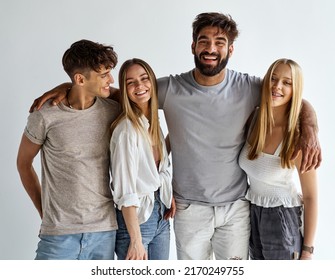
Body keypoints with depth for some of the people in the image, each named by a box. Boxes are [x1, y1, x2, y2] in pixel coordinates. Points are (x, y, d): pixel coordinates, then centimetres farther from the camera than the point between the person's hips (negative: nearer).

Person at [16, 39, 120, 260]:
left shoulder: (113, 111, 0)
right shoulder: (45, 117, -8)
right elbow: (24, 163, 7)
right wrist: (44, 211, 7)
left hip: (104, 232, 3)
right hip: (59, 234, -2)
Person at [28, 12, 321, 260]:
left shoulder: (248, 87, -9)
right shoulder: (170, 89, -9)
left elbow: (299, 101, 2)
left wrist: (310, 131, -19)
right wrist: (69, 86, -9)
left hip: (236, 207, 1)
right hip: (189, 208, 0)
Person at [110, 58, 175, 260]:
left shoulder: (153, 123, 6)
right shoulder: (127, 130, -17)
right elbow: (125, 191, -20)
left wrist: (170, 197, 0)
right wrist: (136, 240, -21)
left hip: (161, 215, 8)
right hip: (135, 219, -8)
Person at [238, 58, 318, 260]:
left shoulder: (298, 136, -21)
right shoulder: (254, 118, -7)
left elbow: (311, 196, -15)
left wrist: (308, 249, -13)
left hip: (283, 218, -5)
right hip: (253, 214, 5)